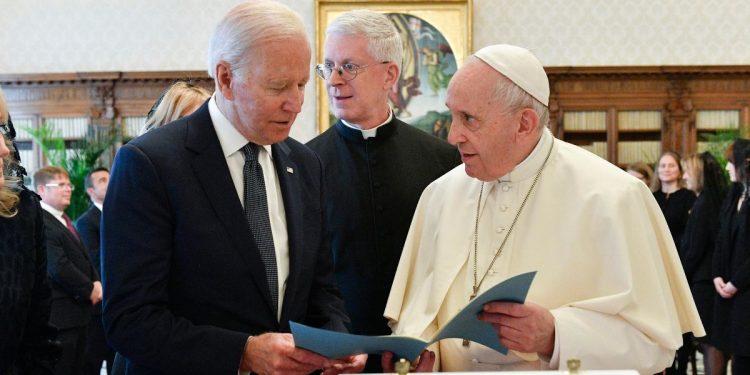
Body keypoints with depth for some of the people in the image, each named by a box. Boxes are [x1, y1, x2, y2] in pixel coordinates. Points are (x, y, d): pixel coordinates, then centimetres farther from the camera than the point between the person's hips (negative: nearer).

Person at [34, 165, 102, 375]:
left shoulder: (64, 221, 17)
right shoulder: (41, 223, -16)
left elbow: (83, 258, 20)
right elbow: (58, 268, -23)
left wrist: (96, 282, 1)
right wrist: (89, 290, -12)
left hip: (78, 310, 10)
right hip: (61, 314, -10)